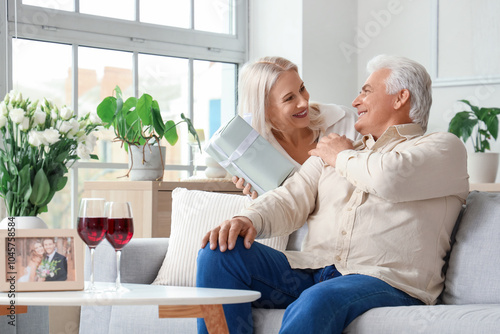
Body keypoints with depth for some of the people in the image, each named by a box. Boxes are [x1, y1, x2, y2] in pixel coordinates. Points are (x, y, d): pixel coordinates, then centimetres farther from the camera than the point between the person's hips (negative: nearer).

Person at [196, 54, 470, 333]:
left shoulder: (443, 148, 10)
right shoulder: (333, 151, 30)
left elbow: (391, 177, -13)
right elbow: (291, 199, 14)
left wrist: (343, 157, 8)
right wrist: (249, 219, -8)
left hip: (383, 281, -6)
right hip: (310, 271, 6)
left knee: (317, 303, -39)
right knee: (221, 252, -16)